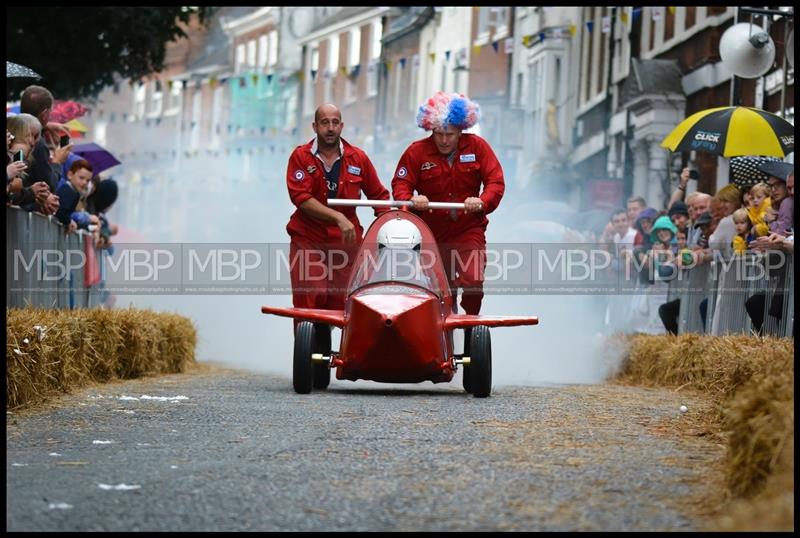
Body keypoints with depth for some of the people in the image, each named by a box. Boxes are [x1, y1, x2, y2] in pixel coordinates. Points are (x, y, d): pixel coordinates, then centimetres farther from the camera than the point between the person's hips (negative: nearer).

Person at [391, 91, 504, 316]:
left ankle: (472, 328, -1)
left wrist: (482, 202, -25)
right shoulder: (416, 152, -2)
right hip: (431, 232, 1)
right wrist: (411, 199, -26)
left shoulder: (477, 147, -1)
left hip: (469, 231, -1)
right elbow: (400, 184, -2)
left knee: (472, 281, -18)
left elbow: (496, 182, -5)